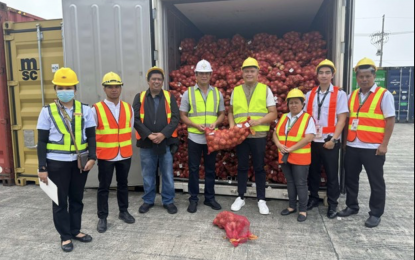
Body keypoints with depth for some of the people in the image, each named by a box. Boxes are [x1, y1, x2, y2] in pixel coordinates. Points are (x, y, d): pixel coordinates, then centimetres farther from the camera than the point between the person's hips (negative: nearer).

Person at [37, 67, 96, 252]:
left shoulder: (85, 110, 2)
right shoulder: (47, 111, -1)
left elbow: (91, 136, 2)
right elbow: (42, 141, -1)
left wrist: (92, 157, -9)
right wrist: (42, 167, -5)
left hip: (80, 161, 2)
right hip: (57, 162, -1)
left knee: (77, 198, 14)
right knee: (60, 201, 9)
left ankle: (75, 230, 31)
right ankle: (65, 236, 23)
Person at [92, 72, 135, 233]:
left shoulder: (128, 108, 4)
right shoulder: (96, 109, -8)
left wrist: (126, 146, 12)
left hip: (125, 154, 4)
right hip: (105, 155, -3)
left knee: (123, 184, 16)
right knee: (104, 187, 7)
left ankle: (123, 211, 32)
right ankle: (102, 217, 21)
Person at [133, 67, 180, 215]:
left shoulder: (169, 97, 4)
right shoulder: (140, 97, 4)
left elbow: (175, 118, -4)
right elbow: (135, 119, -4)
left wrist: (163, 134, -16)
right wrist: (148, 135, -15)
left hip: (166, 142, 0)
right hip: (146, 143, 0)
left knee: (168, 174, 8)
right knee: (148, 175, 12)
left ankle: (168, 201, 24)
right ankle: (148, 201, 29)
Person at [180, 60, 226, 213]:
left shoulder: (217, 93, 6)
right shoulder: (188, 93, 0)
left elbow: (222, 114, 11)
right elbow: (182, 116, 0)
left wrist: (215, 123, -10)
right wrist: (196, 125, -16)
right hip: (195, 137, -2)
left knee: (210, 169, 11)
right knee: (193, 169, 6)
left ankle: (210, 198, 25)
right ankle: (193, 199, 19)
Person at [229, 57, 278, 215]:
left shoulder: (265, 90, 1)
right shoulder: (236, 91, 9)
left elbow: (273, 114, -2)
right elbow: (231, 112, 14)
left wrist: (258, 121, -18)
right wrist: (232, 125, -5)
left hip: (259, 136, -2)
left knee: (259, 168, 7)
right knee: (242, 167, 11)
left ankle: (261, 200, 20)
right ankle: (241, 197, 24)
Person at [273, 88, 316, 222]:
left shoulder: (308, 118, -7)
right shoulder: (284, 118, 12)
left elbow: (309, 138, -17)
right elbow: (275, 134, 12)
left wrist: (291, 148, -18)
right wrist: (279, 145, -9)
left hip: (300, 158, -5)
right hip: (285, 157, 6)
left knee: (300, 184, 2)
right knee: (290, 182, 15)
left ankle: (303, 210, 14)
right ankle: (292, 206, 28)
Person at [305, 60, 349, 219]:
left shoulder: (339, 94, -2)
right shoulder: (310, 94, 8)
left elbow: (342, 119, -6)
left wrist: (333, 139, -13)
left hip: (330, 141, -3)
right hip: (312, 140, 3)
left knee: (332, 174, 6)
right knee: (313, 172, 13)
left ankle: (333, 205, 20)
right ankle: (313, 199, 29)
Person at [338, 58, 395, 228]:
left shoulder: (384, 95, -5)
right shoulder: (352, 96, 10)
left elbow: (390, 120, -8)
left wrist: (384, 144, -12)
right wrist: (346, 139, 7)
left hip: (373, 147, -5)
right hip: (352, 146, 5)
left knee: (376, 182, 7)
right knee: (350, 178, 14)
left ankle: (375, 214, 21)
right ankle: (352, 206, 31)